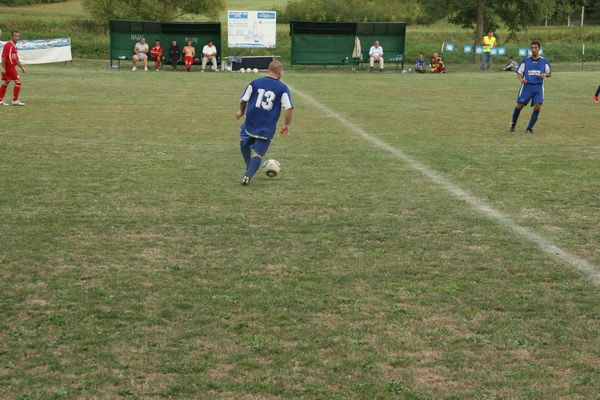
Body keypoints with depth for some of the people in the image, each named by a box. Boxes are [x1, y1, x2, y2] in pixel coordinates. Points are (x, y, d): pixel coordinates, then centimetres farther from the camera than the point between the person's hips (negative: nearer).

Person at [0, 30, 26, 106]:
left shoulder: (14, 46, 16)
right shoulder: (8, 45, -13)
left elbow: (16, 59, 24)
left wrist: (21, 67, 23)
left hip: (12, 67, 10)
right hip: (9, 67, -10)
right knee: (18, 81, -9)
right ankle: (15, 100, -5)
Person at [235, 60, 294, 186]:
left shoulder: (255, 83, 1)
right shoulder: (283, 88, -3)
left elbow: (243, 100, 2)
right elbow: (289, 108, -8)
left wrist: (241, 112, 23)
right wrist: (287, 125, 6)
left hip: (250, 125, 2)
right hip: (267, 129, -1)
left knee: (244, 143, 31)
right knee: (258, 154, 7)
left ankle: (249, 168, 29)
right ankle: (248, 175, -13)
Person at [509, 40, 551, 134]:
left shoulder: (544, 61, 4)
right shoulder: (526, 61, 3)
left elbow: (550, 73, 13)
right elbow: (519, 72, 7)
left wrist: (545, 75, -11)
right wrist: (521, 79, -15)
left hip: (538, 87, 0)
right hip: (527, 86, 0)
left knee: (537, 106, -14)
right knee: (520, 105, -1)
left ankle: (530, 128, -2)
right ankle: (513, 124, 23)